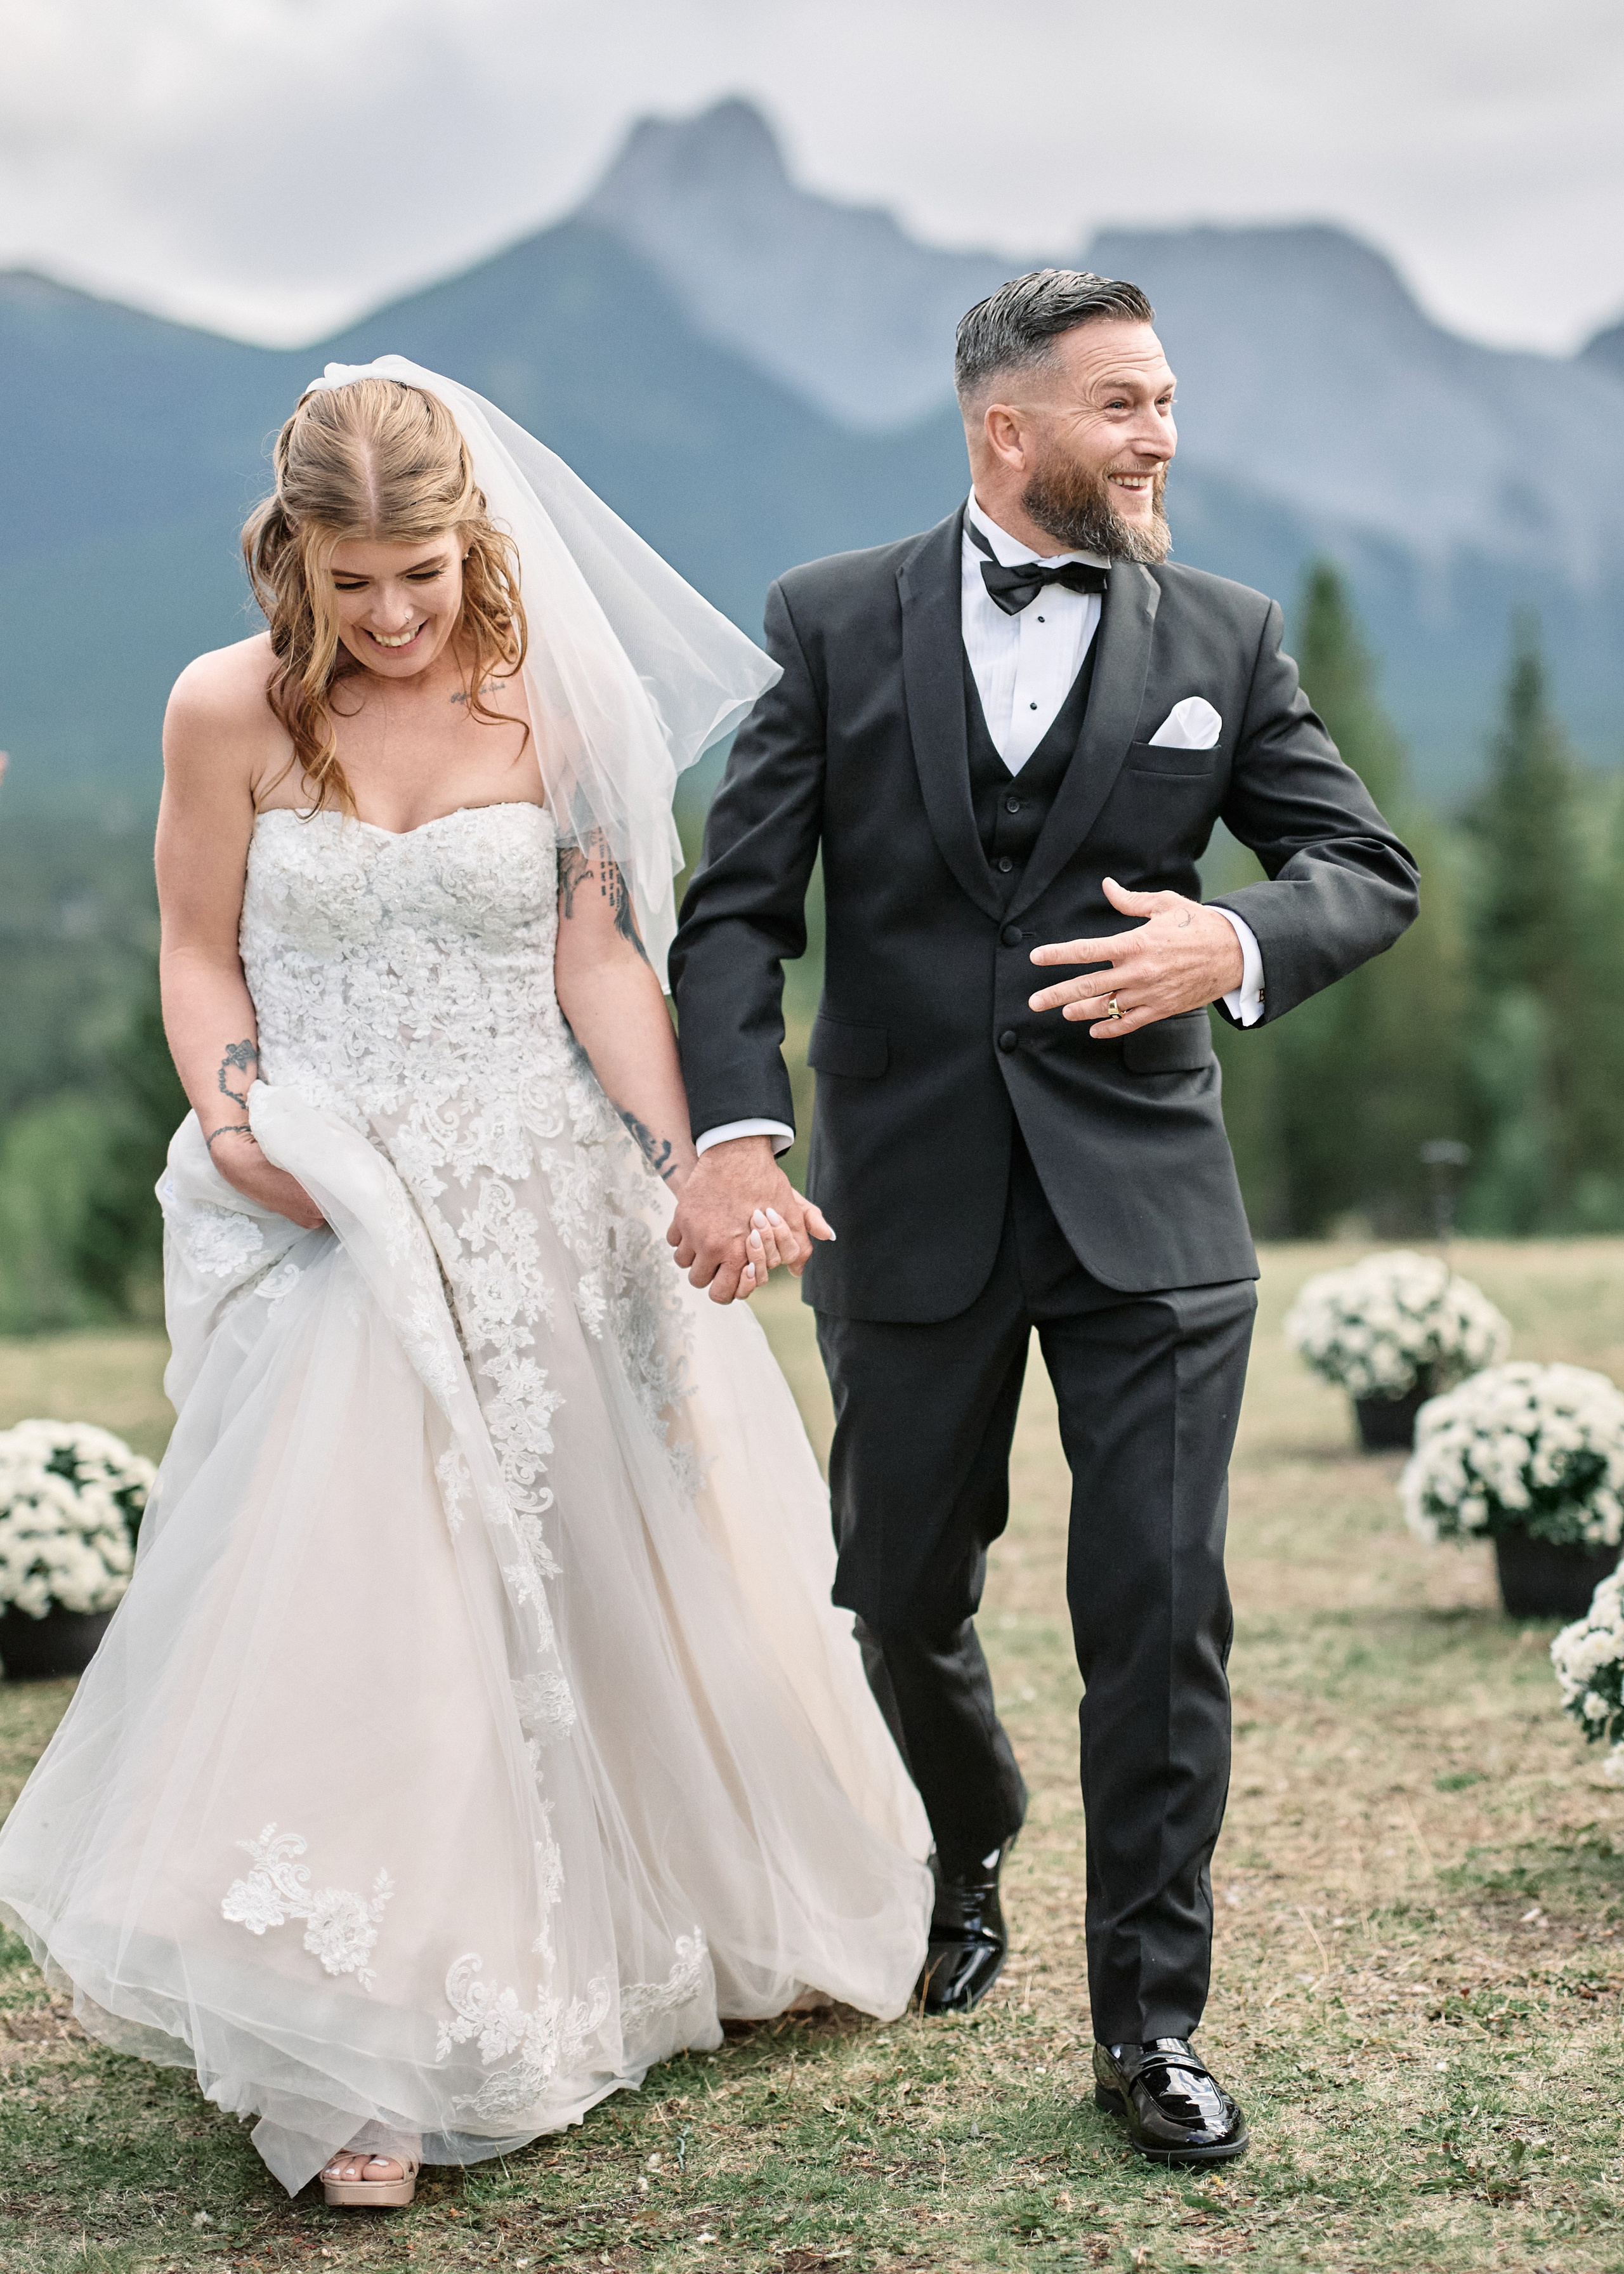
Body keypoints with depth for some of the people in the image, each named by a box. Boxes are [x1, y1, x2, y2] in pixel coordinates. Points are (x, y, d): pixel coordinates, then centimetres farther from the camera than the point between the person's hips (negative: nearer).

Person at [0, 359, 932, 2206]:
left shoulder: (557, 701, -2)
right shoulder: (230, 710, -3)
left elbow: (600, 959, -3)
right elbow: (201, 952, 4)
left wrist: (689, 1163, -14)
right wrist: (233, 1118, -13)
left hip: (547, 1205, 2)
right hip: (333, 1214, -1)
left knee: (614, 1568, 12)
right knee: (349, 1594, -11)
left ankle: (695, 1919, 38)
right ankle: (357, 2059, 0)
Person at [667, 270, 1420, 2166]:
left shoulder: (1224, 637, 4)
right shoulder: (836, 622, 1)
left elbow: (1372, 868, 6)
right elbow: (736, 907, -3)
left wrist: (1236, 942, -16)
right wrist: (736, 1132, -19)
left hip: (1146, 1211, 0)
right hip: (911, 1208, 0)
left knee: (1161, 1614, -3)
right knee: (901, 1598, 14)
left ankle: (1148, 2023, 12)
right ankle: (966, 1863, 45)